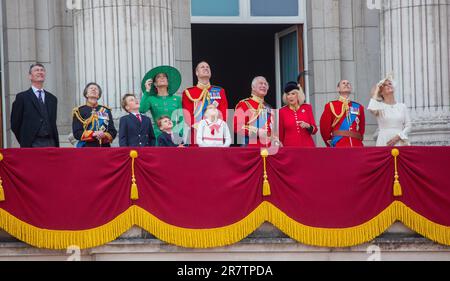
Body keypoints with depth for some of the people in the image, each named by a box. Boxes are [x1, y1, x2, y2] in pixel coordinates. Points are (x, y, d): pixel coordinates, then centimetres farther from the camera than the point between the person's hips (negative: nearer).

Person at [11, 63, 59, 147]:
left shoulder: (52, 99, 17)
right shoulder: (22, 97, 4)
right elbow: (15, 124, 4)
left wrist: (56, 145, 15)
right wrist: (25, 142, 3)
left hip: (50, 143, 4)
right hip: (31, 145, -4)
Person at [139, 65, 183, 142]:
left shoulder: (177, 99, 12)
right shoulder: (151, 99, 8)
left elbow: (181, 120, 11)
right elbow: (142, 110, -11)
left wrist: (182, 135, -4)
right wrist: (147, 91, -5)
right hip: (158, 135, -1)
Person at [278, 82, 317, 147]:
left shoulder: (307, 108, 6)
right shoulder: (282, 112, 3)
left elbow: (314, 130, 6)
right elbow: (280, 135, 8)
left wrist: (307, 126, -12)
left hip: (307, 146, 1)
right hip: (290, 146, -1)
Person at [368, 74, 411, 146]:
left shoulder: (402, 106, 14)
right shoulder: (379, 106, 7)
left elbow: (408, 126, 10)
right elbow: (371, 109, -16)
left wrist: (398, 137, -8)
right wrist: (375, 92, -1)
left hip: (400, 142, 2)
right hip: (384, 143, -2)